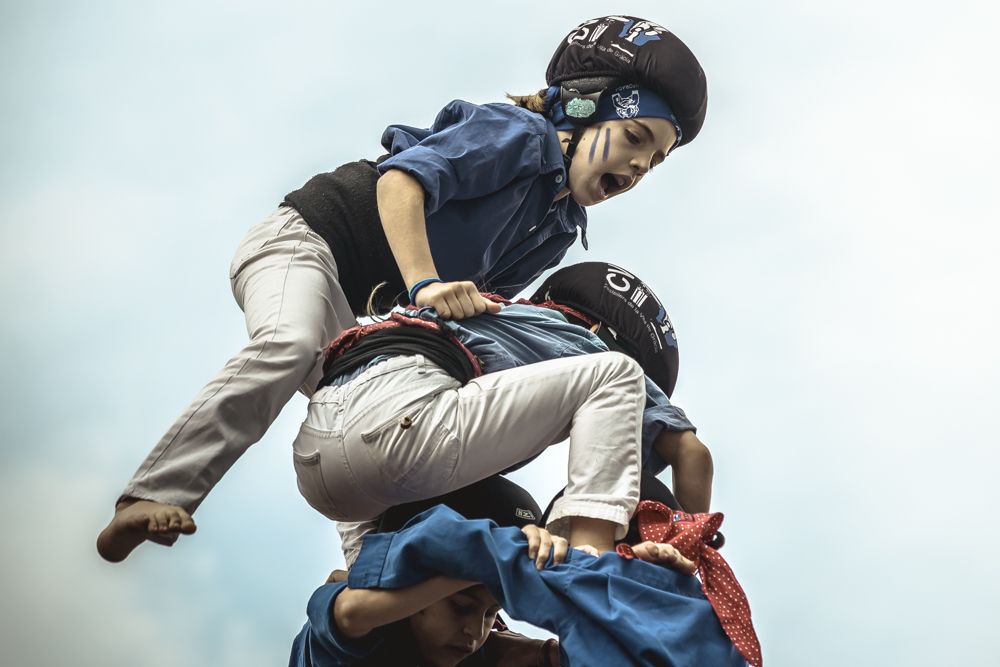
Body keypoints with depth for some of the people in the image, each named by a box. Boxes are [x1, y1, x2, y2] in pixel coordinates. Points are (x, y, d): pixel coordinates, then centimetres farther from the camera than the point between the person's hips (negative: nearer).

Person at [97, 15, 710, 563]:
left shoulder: (561, 229, 14)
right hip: (307, 240, -10)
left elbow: (484, 299, 6)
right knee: (289, 347, -35)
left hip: (364, 317, 10)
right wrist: (425, 285, -37)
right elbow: (401, 178, -25)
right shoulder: (518, 133, -11)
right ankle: (151, 501, -42)